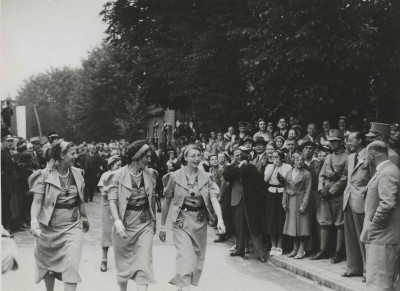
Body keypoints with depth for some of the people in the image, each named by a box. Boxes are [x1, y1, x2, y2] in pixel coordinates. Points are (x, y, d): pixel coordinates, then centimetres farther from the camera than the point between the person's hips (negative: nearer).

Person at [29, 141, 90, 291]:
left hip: (73, 226, 2)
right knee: (48, 264, 15)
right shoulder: (44, 175, -9)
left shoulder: (77, 173, 3)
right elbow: (37, 201, -13)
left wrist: (84, 218, 22)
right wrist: (34, 221, -29)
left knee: (71, 266, -10)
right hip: (49, 228, -2)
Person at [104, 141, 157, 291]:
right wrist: (117, 221, -28)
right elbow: (112, 200, -15)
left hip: (145, 224, 2)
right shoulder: (118, 175, -10)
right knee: (123, 263, 13)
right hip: (125, 223, -2)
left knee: (144, 263, -6)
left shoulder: (150, 174, 3)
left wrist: (154, 220, 19)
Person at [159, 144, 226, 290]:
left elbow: (214, 198, -9)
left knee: (198, 259, 13)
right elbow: (167, 202, 1)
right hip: (182, 222, -3)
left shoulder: (206, 177, 1)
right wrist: (162, 226, 3)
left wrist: (220, 219, -25)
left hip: (200, 222, 4)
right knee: (186, 258, -15)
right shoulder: (175, 177, -5)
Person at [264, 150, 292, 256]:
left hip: (282, 194, -3)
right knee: (271, 219, 2)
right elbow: (266, 179, -3)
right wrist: (274, 167, -5)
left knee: (281, 219, -2)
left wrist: (283, 179, -19)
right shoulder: (269, 166, 12)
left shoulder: (287, 167, 3)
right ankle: (273, 246, 12)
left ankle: (279, 246, 9)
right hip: (271, 194, 3)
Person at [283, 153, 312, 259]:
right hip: (291, 202, 4)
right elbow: (285, 188, 10)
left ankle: (301, 250, 5)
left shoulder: (306, 174, -3)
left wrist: (304, 205, -14)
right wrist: (284, 202, 2)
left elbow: (308, 191, -7)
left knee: (302, 225, -3)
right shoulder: (288, 173, 9)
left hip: (301, 200, -4)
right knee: (292, 225, 8)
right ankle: (295, 249, 18)